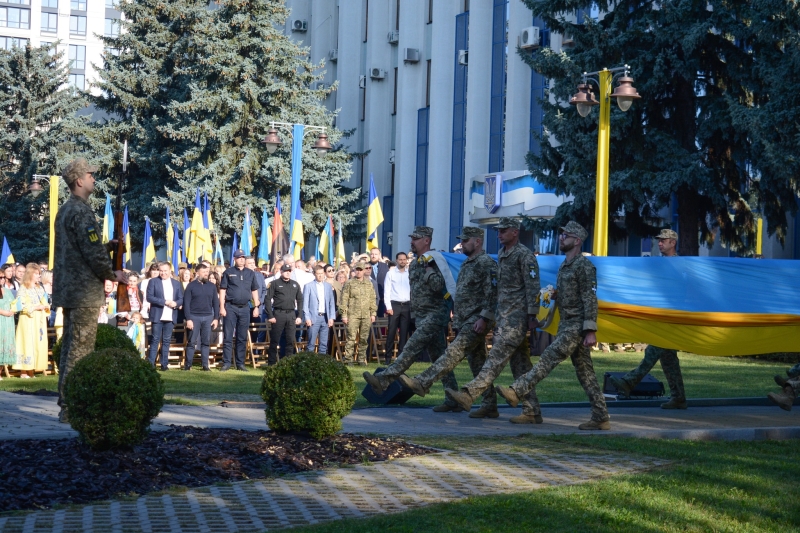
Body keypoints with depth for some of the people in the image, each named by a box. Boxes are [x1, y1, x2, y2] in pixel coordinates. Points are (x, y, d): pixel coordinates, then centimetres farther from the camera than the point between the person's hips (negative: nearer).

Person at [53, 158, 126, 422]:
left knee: (70, 347, 13)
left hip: (68, 289, 10)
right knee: (80, 350, -7)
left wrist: (108, 245, 12)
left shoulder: (65, 210, 16)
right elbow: (93, 254, -19)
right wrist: (113, 274, -4)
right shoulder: (82, 212, -16)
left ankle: (66, 403, 19)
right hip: (85, 291, -10)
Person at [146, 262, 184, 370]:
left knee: (166, 341, 5)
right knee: (155, 340, -2)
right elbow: (149, 297, -7)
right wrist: (164, 301, -15)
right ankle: (151, 364, 0)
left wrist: (175, 303, -14)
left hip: (170, 316, 2)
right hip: (157, 316, -2)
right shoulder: (153, 282, 4)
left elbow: (181, 299, 9)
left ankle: (164, 364, 7)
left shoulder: (177, 283, 12)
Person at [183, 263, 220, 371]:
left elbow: (216, 302, 11)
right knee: (192, 342, -3)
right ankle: (188, 365, 0)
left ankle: (205, 365, 7)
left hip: (208, 317, 3)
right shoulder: (191, 286, -1)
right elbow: (186, 303, -3)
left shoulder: (211, 286, 9)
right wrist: (188, 319, -10)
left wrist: (216, 318, 4)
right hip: (194, 317, -3)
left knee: (206, 342, 4)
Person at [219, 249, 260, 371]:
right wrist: (222, 307, -8)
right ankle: (226, 363, 0)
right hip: (230, 307, -3)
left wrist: (256, 307, 9)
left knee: (242, 338, 7)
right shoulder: (228, 272, 2)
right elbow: (222, 290, -1)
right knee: (228, 337, -3)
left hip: (245, 308, 3)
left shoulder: (250, 273, 12)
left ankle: (240, 363, 13)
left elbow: (254, 291, 16)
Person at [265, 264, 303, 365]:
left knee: (290, 341, 3)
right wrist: (270, 316, -9)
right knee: (274, 340, -1)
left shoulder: (295, 284, 14)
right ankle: (271, 363, 4)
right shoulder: (275, 283, 1)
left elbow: (300, 300, 16)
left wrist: (299, 316, 7)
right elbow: (268, 300, -3)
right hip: (278, 314, -4)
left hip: (291, 314, 4)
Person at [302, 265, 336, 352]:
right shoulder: (309, 286, 1)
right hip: (314, 317, -4)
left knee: (324, 343, 5)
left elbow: (332, 303, 11)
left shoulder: (328, 286, 12)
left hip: (325, 318, 4)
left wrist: (331, 318, 2)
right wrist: (307, 318, -9)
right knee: (311, 343, -4)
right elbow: (305, 303, -1)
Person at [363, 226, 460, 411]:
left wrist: (428, 267, -22)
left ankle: (383, 380, -26)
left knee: (411, 349, -18)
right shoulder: (415, 264, 16)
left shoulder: (435, 260, -10)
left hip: (434, 315, -10)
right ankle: (453, 400, 11)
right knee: (439, 357, 9)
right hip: (422, 317, 10)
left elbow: (438, 286, -23)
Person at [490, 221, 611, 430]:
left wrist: (590, 331, -22)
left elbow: (590, 300, -17)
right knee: (584, 371, 7)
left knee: (549, 357, -16)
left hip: (577, 326, -10)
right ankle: (601, 417, 8)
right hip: (566, 325, 10)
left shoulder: (584, 266, -11)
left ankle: (516, 391, -22)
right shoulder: (564, 266, 18)